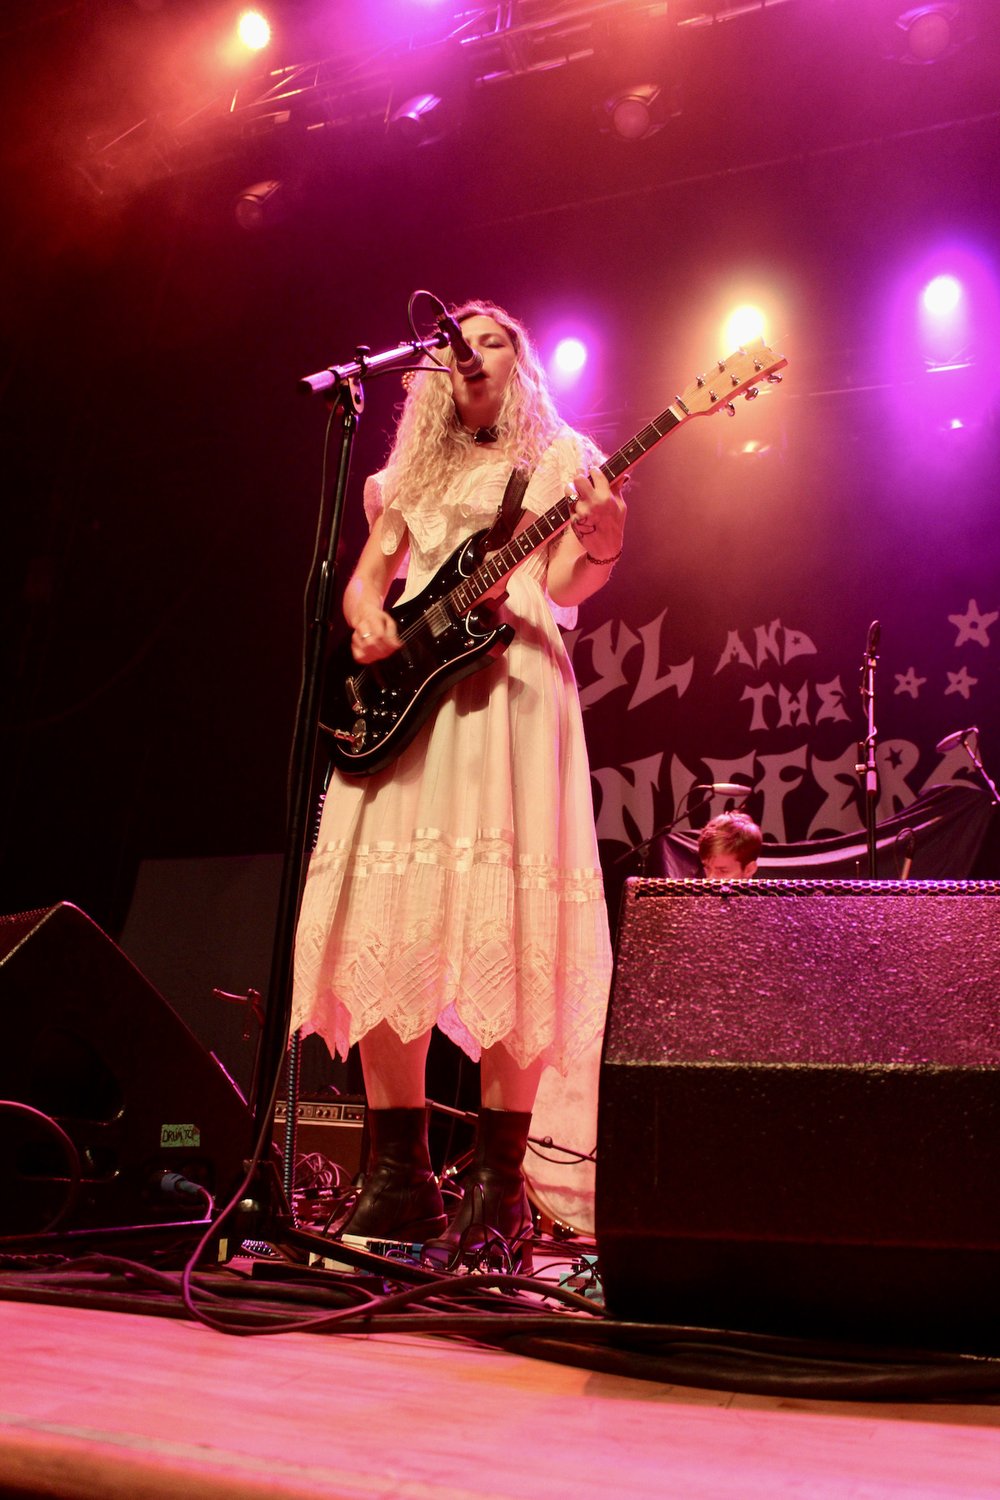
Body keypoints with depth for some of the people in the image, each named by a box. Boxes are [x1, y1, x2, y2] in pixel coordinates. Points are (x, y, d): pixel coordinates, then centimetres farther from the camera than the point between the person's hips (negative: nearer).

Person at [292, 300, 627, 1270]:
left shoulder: (558, 459, 15)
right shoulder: (414, 471, 26)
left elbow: (562, 586, 4)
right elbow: (365, 576, 20)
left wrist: (602, 543, -16)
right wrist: (366, 618, -2)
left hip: (508, 677, -4)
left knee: (499, 919, -14)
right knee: (382, 919, -6)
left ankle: (496, 1189, -9)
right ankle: (398, 1178, 2)